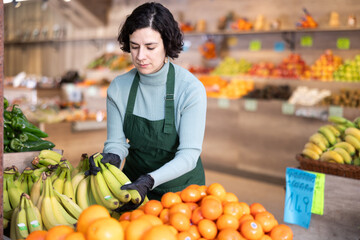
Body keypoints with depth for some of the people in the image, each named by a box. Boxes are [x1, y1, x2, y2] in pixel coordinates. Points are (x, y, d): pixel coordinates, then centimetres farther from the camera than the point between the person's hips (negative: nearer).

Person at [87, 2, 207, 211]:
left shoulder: (191, 88, -18)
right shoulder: (119, 88, -7)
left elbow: (189, 154, -21)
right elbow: (116, 142, -3)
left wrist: (149, 180, -34)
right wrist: (112, 157, -26)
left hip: (181, 188, -2)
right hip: (133, 184, 2)